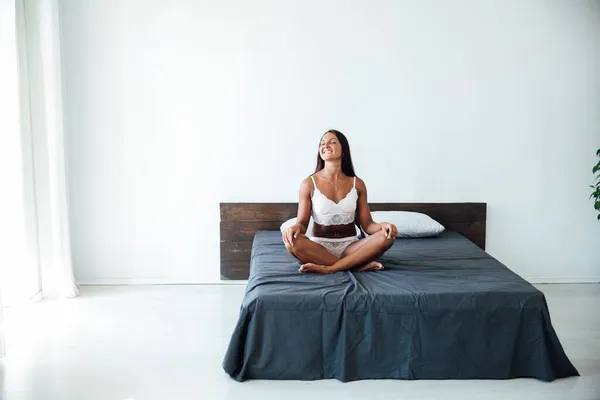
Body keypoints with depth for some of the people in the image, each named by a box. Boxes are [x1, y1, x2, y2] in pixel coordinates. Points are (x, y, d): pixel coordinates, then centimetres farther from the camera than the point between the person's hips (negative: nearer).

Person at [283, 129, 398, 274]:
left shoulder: (357, 184, 3)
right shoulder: (309, 184, -2)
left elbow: (367, 224, 2)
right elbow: (302, 223, -4)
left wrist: (382, 225, -21)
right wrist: (295, 227, -29)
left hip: (349, 247, 2)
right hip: (319, 247, -2)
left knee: (387, 236, -24)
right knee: (292, 242, -35)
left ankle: (328, 268, -27)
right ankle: (359, 265, -26)